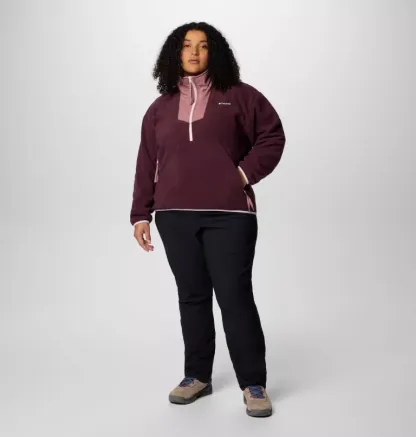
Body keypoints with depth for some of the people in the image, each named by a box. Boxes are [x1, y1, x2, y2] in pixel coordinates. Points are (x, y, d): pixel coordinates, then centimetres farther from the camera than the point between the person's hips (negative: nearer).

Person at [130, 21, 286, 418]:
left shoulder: (237, 96, 5)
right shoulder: (160, 108, 14)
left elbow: (272, 136, 4)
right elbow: (147, 165, 13)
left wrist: (245, 174, -7)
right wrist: (140, 215, 9)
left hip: (229, 215, -3)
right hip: (175, 217, 4)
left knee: (235, 298, -4)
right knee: (192, 298, 10)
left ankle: (253, 384, 8)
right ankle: (197, 376, 24)